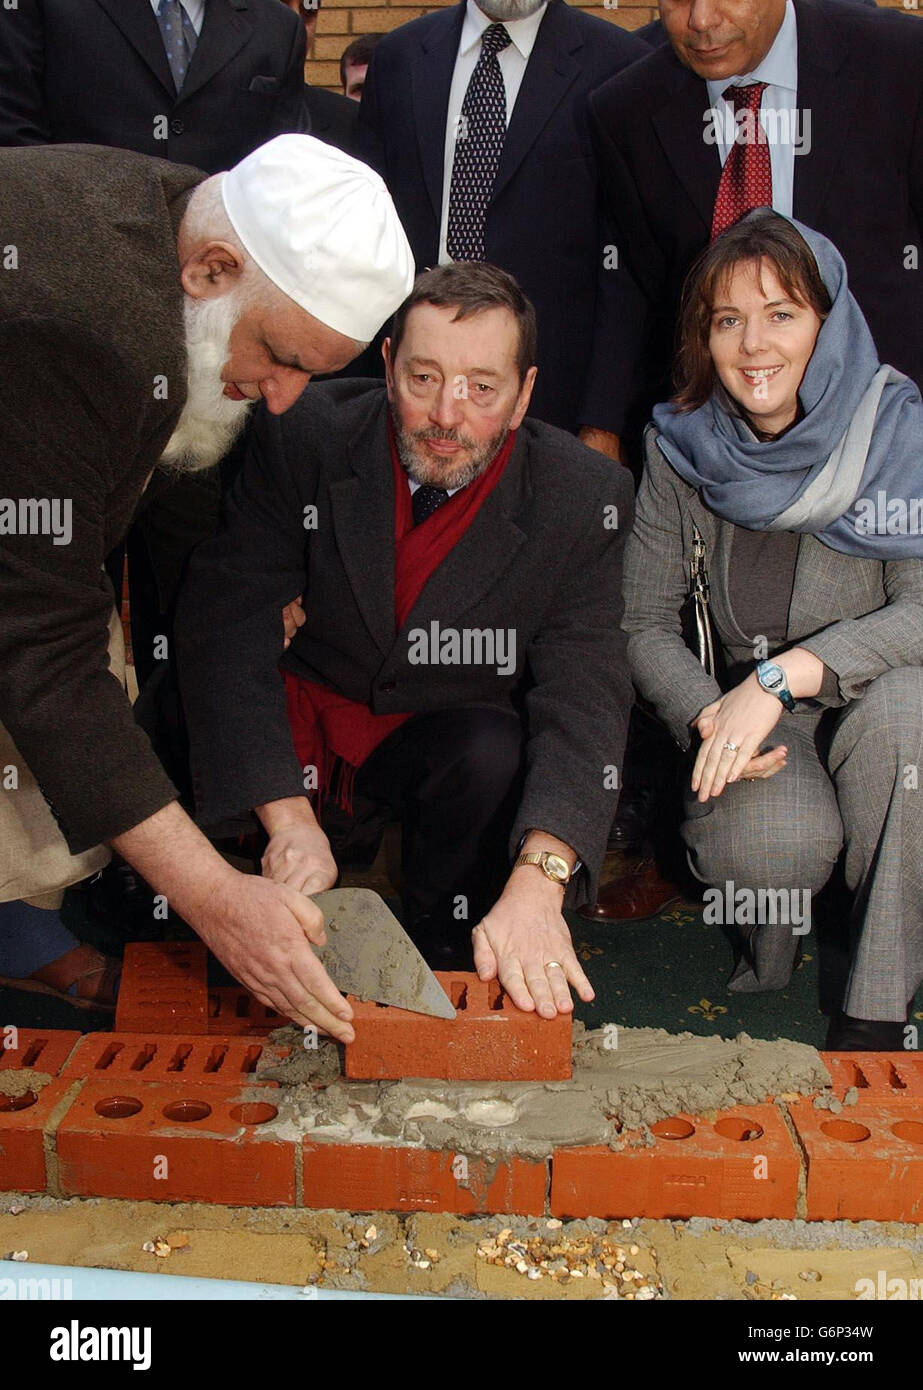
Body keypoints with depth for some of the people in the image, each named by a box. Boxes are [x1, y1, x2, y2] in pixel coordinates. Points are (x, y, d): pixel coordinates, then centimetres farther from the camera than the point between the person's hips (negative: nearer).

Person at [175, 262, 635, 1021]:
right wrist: (289, 818, -29)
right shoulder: (308, 437, -15)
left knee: (493, 754, -32)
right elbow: (225, 623, -18)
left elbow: (583, 699, -24)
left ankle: (443, 963, -7)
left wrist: (537, 884, -41)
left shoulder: (585, 499, -17)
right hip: (300, 731, 1)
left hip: (449, 741, -1)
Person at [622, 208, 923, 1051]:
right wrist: (710, 717, -19)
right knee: (770, 846, -32)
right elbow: (647, 626, 1)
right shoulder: (681, 451, -1)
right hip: (750, 728, 1)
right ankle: (766, 954, 8)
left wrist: (781, 675, -31)